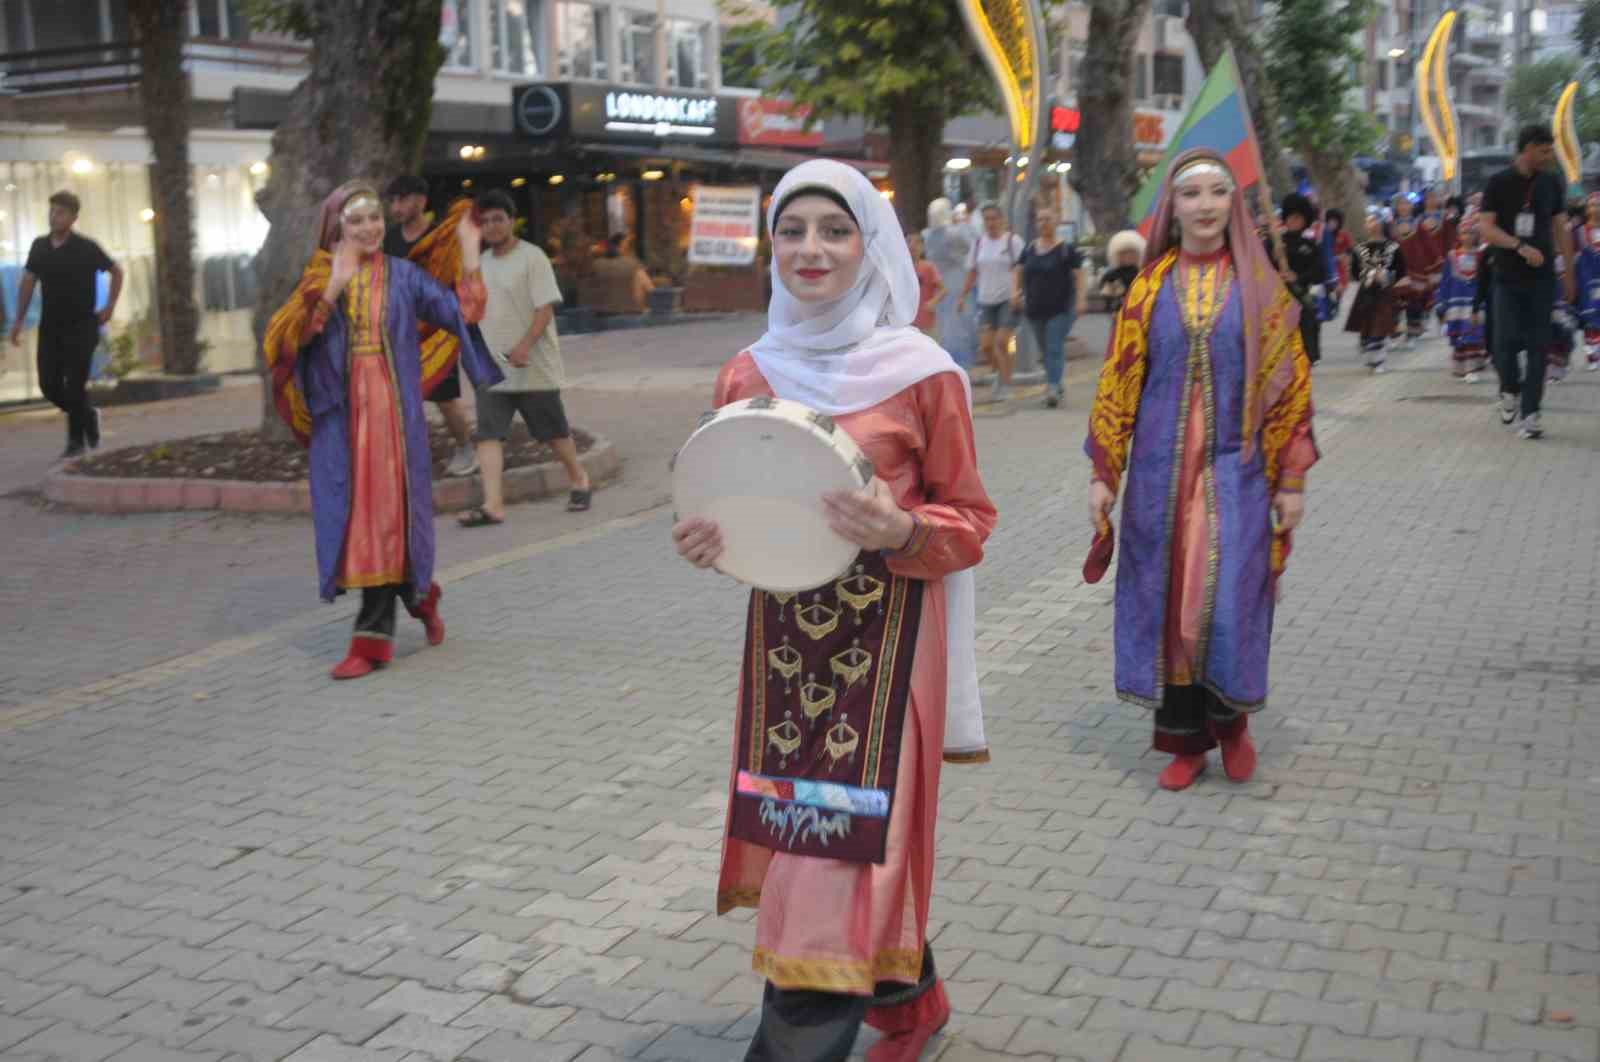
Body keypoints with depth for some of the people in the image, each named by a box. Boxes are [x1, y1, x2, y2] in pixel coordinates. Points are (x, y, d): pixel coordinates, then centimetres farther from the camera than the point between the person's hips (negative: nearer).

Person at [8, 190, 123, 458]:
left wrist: (110, 306, 0)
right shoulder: (39, 246, 4)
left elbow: (116, 271, 4)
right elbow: (28, 283, 9)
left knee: (75, 384, -5)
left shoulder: (86, 248, -8)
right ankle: (87, 415, 25)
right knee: (49, 384, 1)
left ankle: (76, 440, 10)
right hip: (50, 327, 4)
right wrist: (19, 320, 5)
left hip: (81, 327, -4)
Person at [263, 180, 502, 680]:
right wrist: (332, 289, -20)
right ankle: (417, 593, 27)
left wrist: (469, 257, -7)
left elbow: (461, 313, 0)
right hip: (340, 414, 2)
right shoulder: (318, 279, 7)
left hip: (393, 412, -1)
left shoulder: (403, 275, 7)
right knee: (352, 516, 4)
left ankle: (373, 637, 2)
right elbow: (291, 335, -10)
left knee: (384, 515, -4)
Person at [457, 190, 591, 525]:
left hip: (534, 367, -5)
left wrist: (524, 346, -27)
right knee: (488, 435, -9)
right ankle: (493, 505, -14)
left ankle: (578, 481, 31)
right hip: (492, 368, 5)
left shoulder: (532, 257, -9)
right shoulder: (481, 264, 11)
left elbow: (545, 308, -16)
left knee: (554, 431, 8)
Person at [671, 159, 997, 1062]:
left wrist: (902, 532, -24)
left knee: (845, 853, -5)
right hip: (782, 634, 5)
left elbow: (970, 522, -4)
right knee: (798, 837, 15)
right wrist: (707, 540, -8)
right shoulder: (748, 375, 5)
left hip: (887, 639, -5)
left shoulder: (922, 373, -8)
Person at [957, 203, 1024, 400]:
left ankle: (1004, 384, -3)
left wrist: (1018, 292, -20)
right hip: (986, 301, 4)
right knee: (985, 345, -1)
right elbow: (972, 273, 17)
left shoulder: (1012, 241, -3)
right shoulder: (979, 243, 10)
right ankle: (1002, 371, 25)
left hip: (1008, 300, -4)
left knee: (1001, 342, -13)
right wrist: (963, 296, 10)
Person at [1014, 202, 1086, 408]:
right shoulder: (1029, 250, 9)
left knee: (1055, 348, -14)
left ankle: (1053, 388, -21)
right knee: (1045, 352, 12)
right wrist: (1015, 291, -3)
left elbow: (1079, 276, -4)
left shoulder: (1066, 250, -3)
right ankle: (1056, 387, 26)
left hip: (1061, 309, -5)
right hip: (1035, 310, 5)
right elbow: (1018, 273, 15)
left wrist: (1080, 300, -16)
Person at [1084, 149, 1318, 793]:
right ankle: (1185, 740, 17)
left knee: (1227, 601, -7)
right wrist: (1103, 474, 2)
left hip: (1235, 470, -1)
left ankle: (1230, 718, 19)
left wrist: (1291, 480, -1)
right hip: (1161, 471, 2)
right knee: (1167, 603, 3)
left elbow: (1288, 385, 2)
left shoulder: (1259, 286, 2)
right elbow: (1118, 382, 6)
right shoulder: (1151, 286, 5)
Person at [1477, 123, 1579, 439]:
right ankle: (1510, 390, 24)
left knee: (1537, 345, -2)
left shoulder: (1552, 184, 6)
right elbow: (1485, 228, -9)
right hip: (1507, 277, -2)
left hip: (1542, 277, 2)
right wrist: (1520, 246, -22)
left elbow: (1560, 228, 12)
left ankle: (1530, 412, 3)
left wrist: (1570, 270, 11)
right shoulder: (1499, 183, -3)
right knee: (1505, 342, -6)